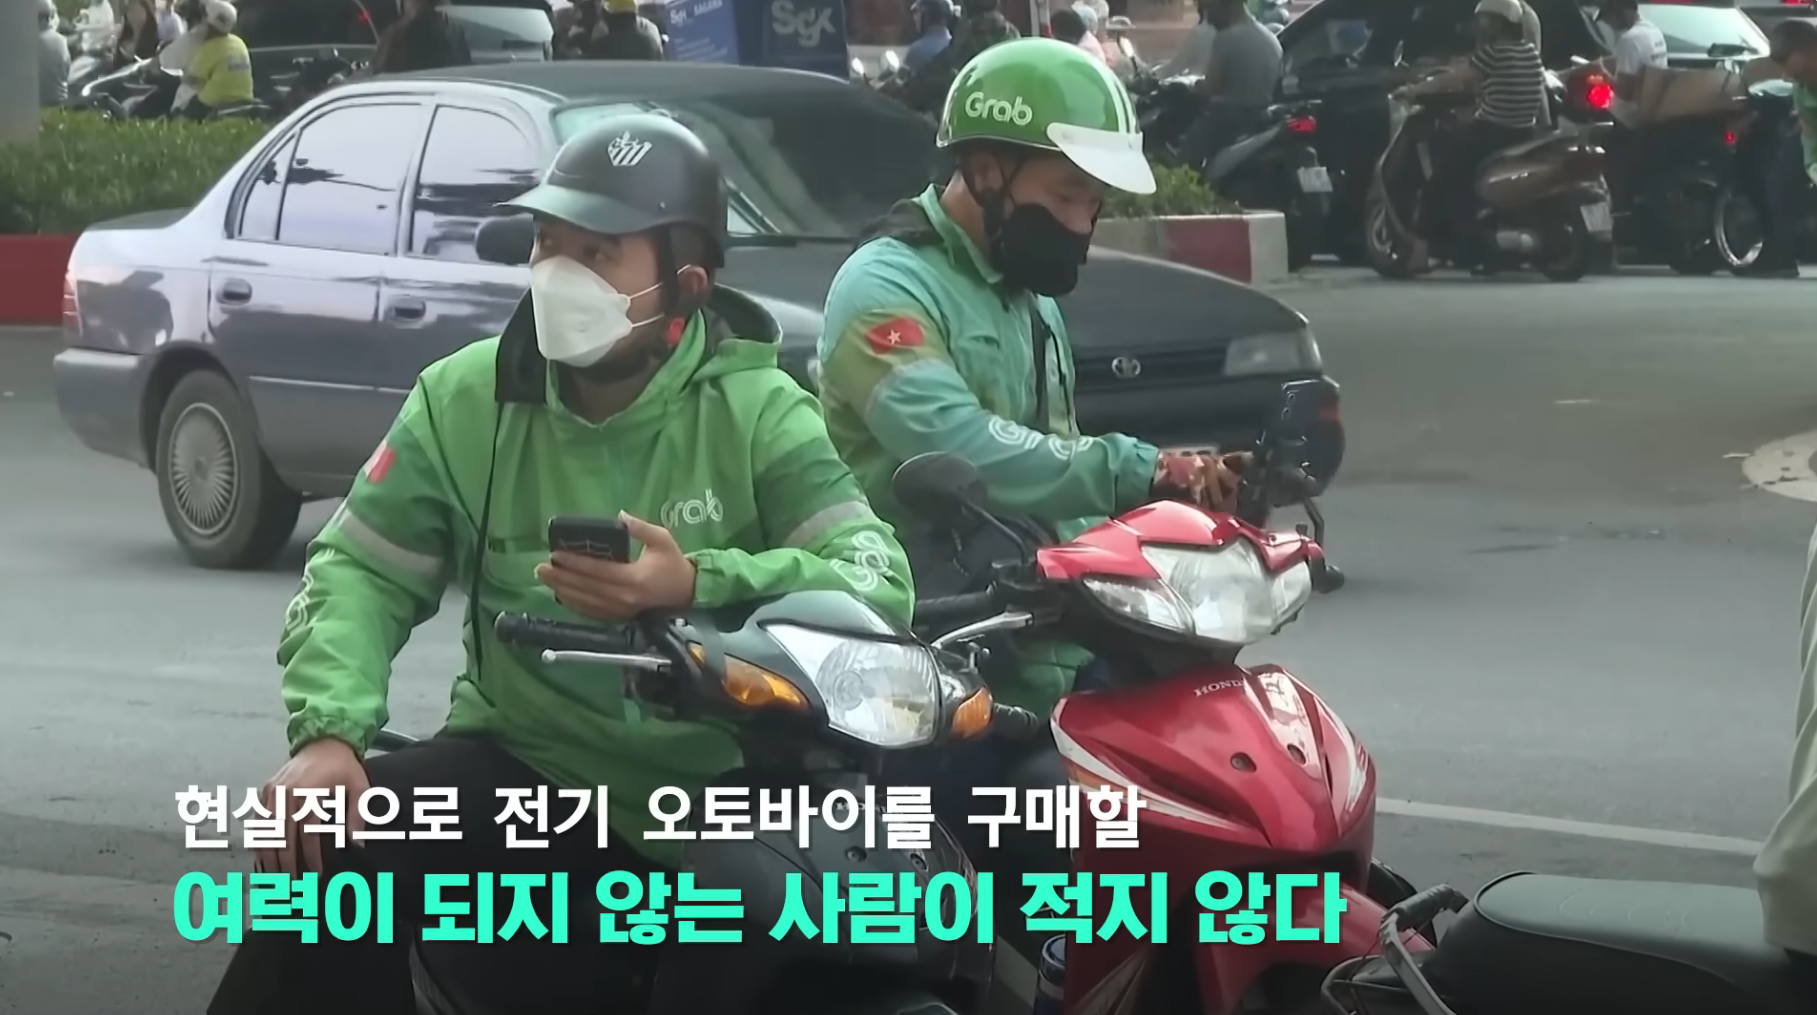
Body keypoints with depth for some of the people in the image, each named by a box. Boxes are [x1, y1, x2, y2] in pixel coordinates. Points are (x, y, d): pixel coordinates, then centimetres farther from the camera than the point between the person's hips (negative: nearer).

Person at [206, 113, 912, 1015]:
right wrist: (326, 729, -19)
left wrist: (698, 586, -31)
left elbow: (881, 582, -16)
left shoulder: (755, 410, -5)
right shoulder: (469, 397, 2)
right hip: (520, 767, 1)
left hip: (711, 815, -1)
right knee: (324, 843, -24)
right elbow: (359, 568, 0)